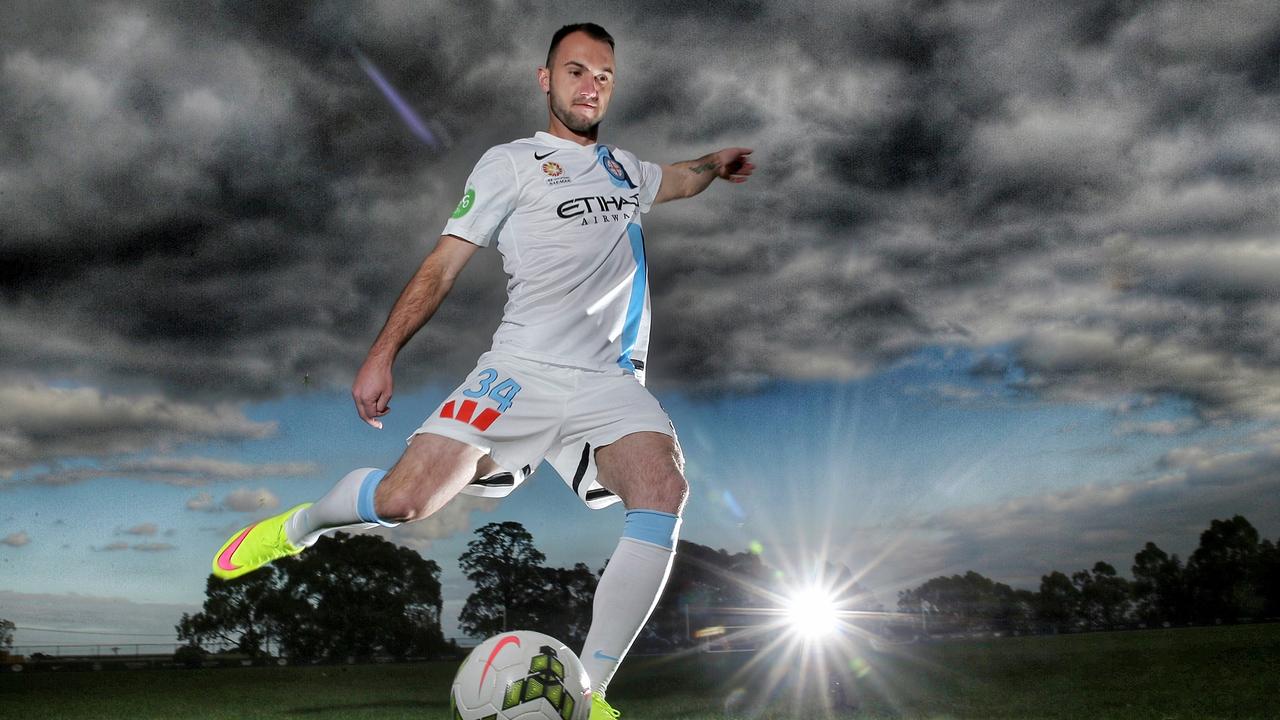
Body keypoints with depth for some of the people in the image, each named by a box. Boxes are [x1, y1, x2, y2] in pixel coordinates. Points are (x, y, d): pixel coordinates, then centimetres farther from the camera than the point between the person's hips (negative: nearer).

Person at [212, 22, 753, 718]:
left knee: (663, 491, -25)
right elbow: (441, 265, 2)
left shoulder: (623, 166, 23)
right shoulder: (511, 162, 7)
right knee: (405, 499, -17)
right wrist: (382, 354, -5)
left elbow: (678, 179, 49)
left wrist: (717, 161, 34)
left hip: (610, 382, 4)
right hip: (522, 368, -3)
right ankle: (298, 524, 19)